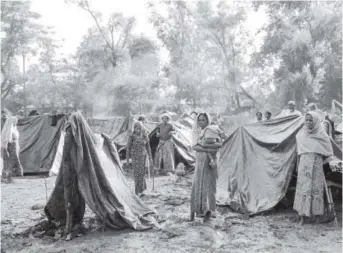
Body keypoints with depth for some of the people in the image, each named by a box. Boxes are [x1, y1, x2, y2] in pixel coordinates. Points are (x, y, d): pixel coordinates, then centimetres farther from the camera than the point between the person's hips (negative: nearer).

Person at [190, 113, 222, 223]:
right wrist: (208, 150, -21)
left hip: (209, 163, -5)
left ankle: (208, 211, 0)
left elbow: (219, 144, -19)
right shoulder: (198, 132, 10)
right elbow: (194, 147, -7)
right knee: (196, 186, 6)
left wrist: (203, 145, -24)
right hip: (199, 162, 5)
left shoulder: (211, 131, -6)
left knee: (208, 186, -4)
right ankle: (194, 211, 13)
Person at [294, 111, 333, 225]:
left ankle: (317, 215, 13)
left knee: (317, 189, 1)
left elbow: (328, 153, 6)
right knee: (303, 189, -1)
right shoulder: (301, 135, 5)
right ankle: (302, 217, 4)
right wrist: (298, 167, 9)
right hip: (304, 165, 1)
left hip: (317, 165, -1)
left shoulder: (322, 135, 0)